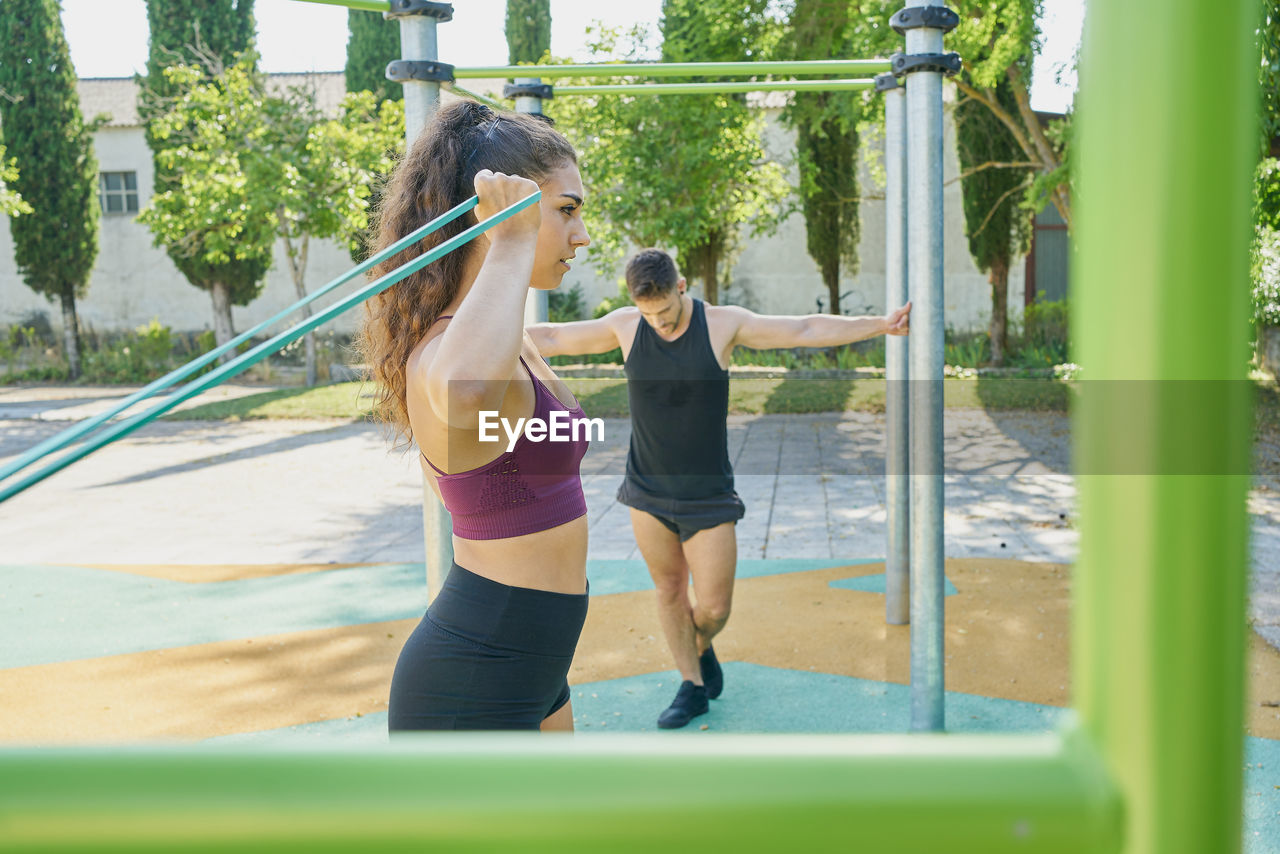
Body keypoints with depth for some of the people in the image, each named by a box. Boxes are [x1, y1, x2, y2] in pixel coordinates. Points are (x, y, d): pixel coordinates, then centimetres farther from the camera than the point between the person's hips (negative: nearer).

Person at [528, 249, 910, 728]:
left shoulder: (723, 324, -9)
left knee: (714, 608, 2)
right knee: (669, 590, 11)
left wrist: (880, 325, -13)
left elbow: (806, 330, -8)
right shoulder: (624, 326, -5)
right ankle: (692, 688, 29)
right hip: (648, 493, 2)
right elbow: (551, 338, 4)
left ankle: (700, 648, 37)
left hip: (707, 496, -2)